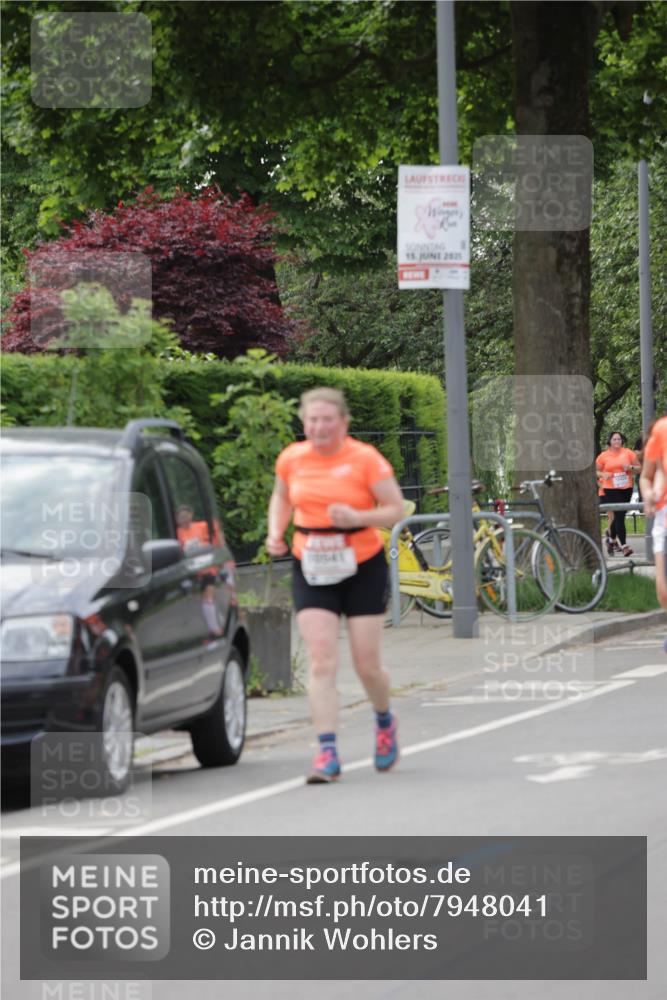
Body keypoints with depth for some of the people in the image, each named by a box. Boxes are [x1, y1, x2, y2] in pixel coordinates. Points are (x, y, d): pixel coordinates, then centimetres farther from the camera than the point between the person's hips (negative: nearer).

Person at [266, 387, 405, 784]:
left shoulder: (365, 459, -10)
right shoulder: (292, 459, 1)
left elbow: (396, 509, -8)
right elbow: (281, 498, 21)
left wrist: (358, 517, -25)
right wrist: (276, 532, 3)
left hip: (363, 568, -2)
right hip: (311, 571, 2)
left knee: (367, 664, 3)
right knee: (321, 661, -11)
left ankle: (385, 721, 36)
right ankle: (328, 753, -13)